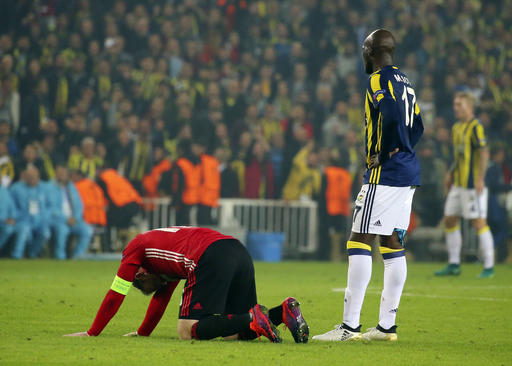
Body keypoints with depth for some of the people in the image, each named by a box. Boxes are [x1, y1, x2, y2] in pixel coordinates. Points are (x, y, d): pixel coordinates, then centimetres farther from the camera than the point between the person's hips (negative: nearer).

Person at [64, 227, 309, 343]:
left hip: (211, 259, -8)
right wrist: (142, 332, 56)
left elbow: (114, 296, 19)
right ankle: (283, 311, -9)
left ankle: (252, 320, -21)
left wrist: (92, 333, 27)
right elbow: (161, 296, 49)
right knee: (234, 333, 11)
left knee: (187, 331, -8)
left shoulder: (135, 249, 18)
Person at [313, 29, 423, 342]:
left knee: (360, 243, -8)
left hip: (385, 174, -9)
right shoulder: (404, 81, 18)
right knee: (393, 245, 10)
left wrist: (384, 155, -16)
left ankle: (350, 326, -12)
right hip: (409, 174, 9)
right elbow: (417, 126, 21)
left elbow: (393, 114, -27)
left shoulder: (379, 81, -10)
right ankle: (387, 325, 12)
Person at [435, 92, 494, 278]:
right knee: (449, 220, 10)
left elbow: (484, 153, -17)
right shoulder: (456, 128, 15)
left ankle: (489, 267, -3)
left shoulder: (476, 127, -12)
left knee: (479, 222, -8)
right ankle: (454, 265, 18)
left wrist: (480, 179, -22)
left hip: (473, 184, -9)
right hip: (458, 184, 9)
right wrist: (451, 174, 18)